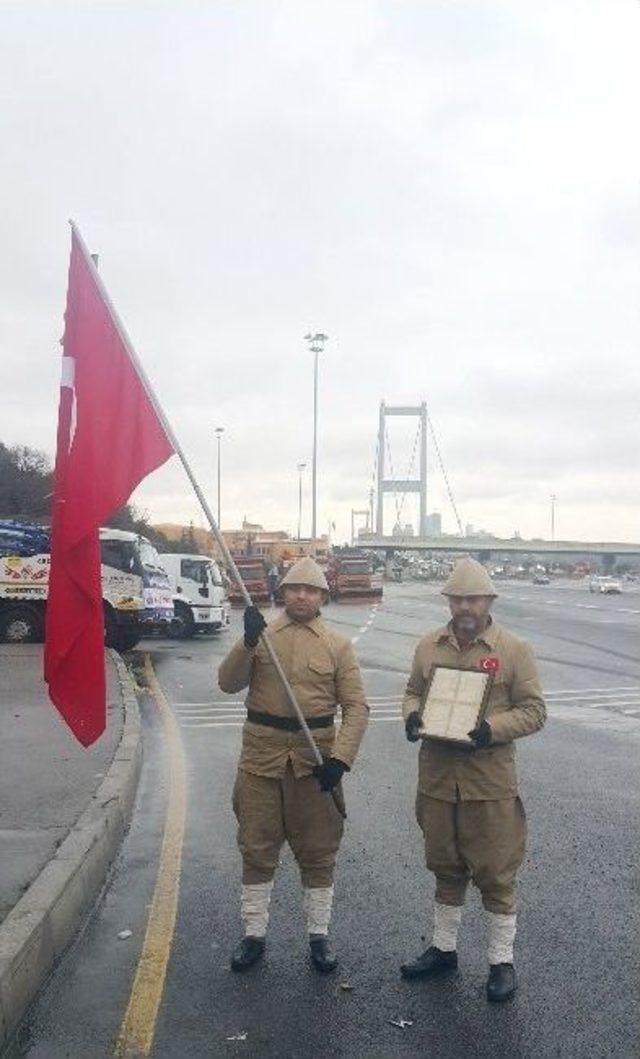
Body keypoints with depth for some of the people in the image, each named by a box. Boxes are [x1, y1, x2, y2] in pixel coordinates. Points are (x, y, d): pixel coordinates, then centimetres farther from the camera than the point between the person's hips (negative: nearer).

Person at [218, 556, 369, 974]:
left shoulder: (338, 646, 0)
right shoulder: (261, 636, 3)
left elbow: (357, 707, -3)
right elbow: (228, 683, -8)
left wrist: (340, 758, -15)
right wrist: (248, 643, -24)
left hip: (315, 758, 0)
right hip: (261, 756, 1)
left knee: (318, 851, 11)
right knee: (257, 848, 11)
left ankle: (319, 935, 28)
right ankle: (254, 934, 27)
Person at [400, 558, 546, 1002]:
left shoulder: (515, 650, -7)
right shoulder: (429, 646, 5)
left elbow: (534, 711, -5)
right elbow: (413, 692, 15)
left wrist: (492, 728, -21)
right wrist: (412, 715, -7)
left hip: (490, 779, -4)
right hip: (437, 776, 4)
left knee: (496, 871, 6)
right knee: (446, 866, 18)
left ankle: (503, 962, 24)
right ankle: (443, 949, 36)